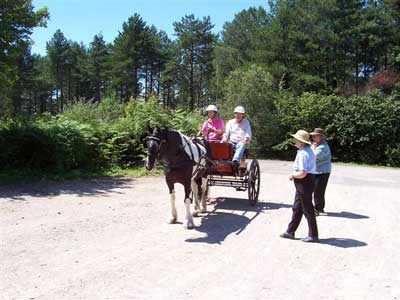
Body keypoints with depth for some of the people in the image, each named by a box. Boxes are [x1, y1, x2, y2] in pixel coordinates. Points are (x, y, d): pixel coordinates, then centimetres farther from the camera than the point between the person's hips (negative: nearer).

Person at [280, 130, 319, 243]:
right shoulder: (309, 150, 10)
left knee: (307, 210, 0)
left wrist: (293, 175, -11)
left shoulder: (302, 153, -22)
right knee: (297, 208, 17)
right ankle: (290, 232, 27)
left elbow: (302, 173, -28)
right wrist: (295, 175, 13)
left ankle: (313, 235, 11)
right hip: (306, 181, 11)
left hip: (303, 183, -11)